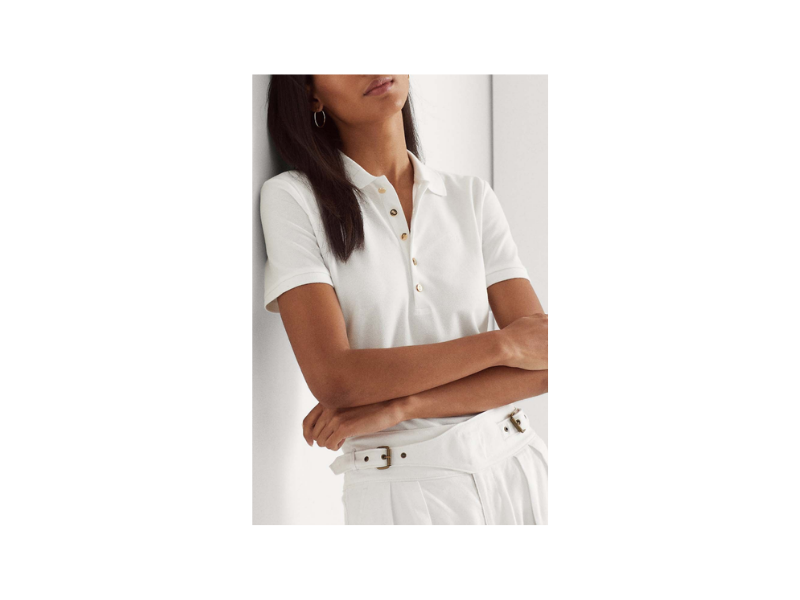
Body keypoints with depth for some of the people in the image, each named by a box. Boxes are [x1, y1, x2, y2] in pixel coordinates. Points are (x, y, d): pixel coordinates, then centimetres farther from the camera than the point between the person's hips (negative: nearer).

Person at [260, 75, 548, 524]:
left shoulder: (472, 196, 3)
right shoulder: (293, 198, -6)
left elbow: (541, 363, -5)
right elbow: (333, 380, -16)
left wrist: (398, 407, -17)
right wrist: (503, 344, -14)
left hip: (516, 470, 3)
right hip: (400, 487, -3)